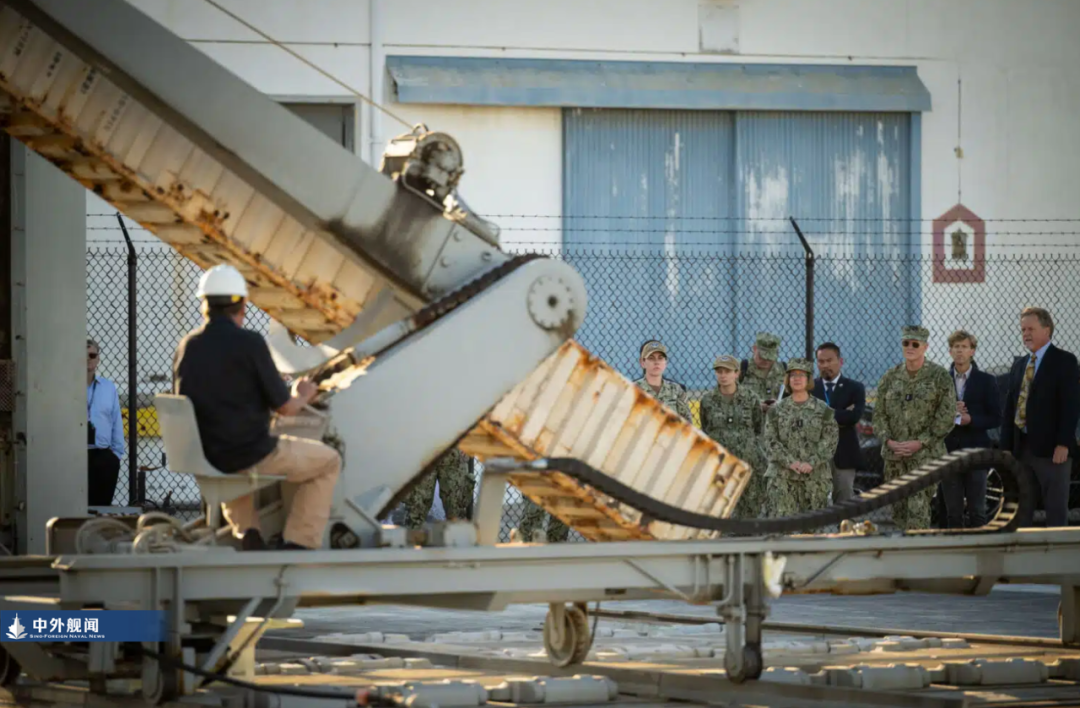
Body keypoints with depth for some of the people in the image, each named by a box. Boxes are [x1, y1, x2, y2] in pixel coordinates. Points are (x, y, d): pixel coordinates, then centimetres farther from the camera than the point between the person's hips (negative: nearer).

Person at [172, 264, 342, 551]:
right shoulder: (249, 343, -15)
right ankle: (297, 542, 7)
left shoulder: (186, 347, 2)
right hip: (253, 457, -6)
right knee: (328, 461, 16)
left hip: (202, 460, 6)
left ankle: (247, 532, 21)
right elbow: (284, 407, -10)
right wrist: (302, 396, 15)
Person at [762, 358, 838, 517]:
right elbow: (770, 440, 1)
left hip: (815, 474, 0)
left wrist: (811, 463, -14)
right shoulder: (777, 409, 8)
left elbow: (830, 441, -1)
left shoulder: (823, 410, 5)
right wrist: (790, 462, -13)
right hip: (783, 475, 0)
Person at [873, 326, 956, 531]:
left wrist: (920, 443, -13)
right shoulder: (890, 377, 11)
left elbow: (947, 416, -6)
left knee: (918, 509, -14)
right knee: (898, 510, 7)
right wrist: (889, 441, -6)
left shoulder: (940, 376, -1)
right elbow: (879, 414, 11)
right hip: (894, 456, 5)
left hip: (926, 454, -5)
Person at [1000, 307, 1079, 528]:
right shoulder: (1019, 365, 17)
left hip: (1051, 449, -7)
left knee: (1056, 510, -4)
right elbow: (1009, 407, 16)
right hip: (1022, 448, 7)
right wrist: (1006, 447, 9)